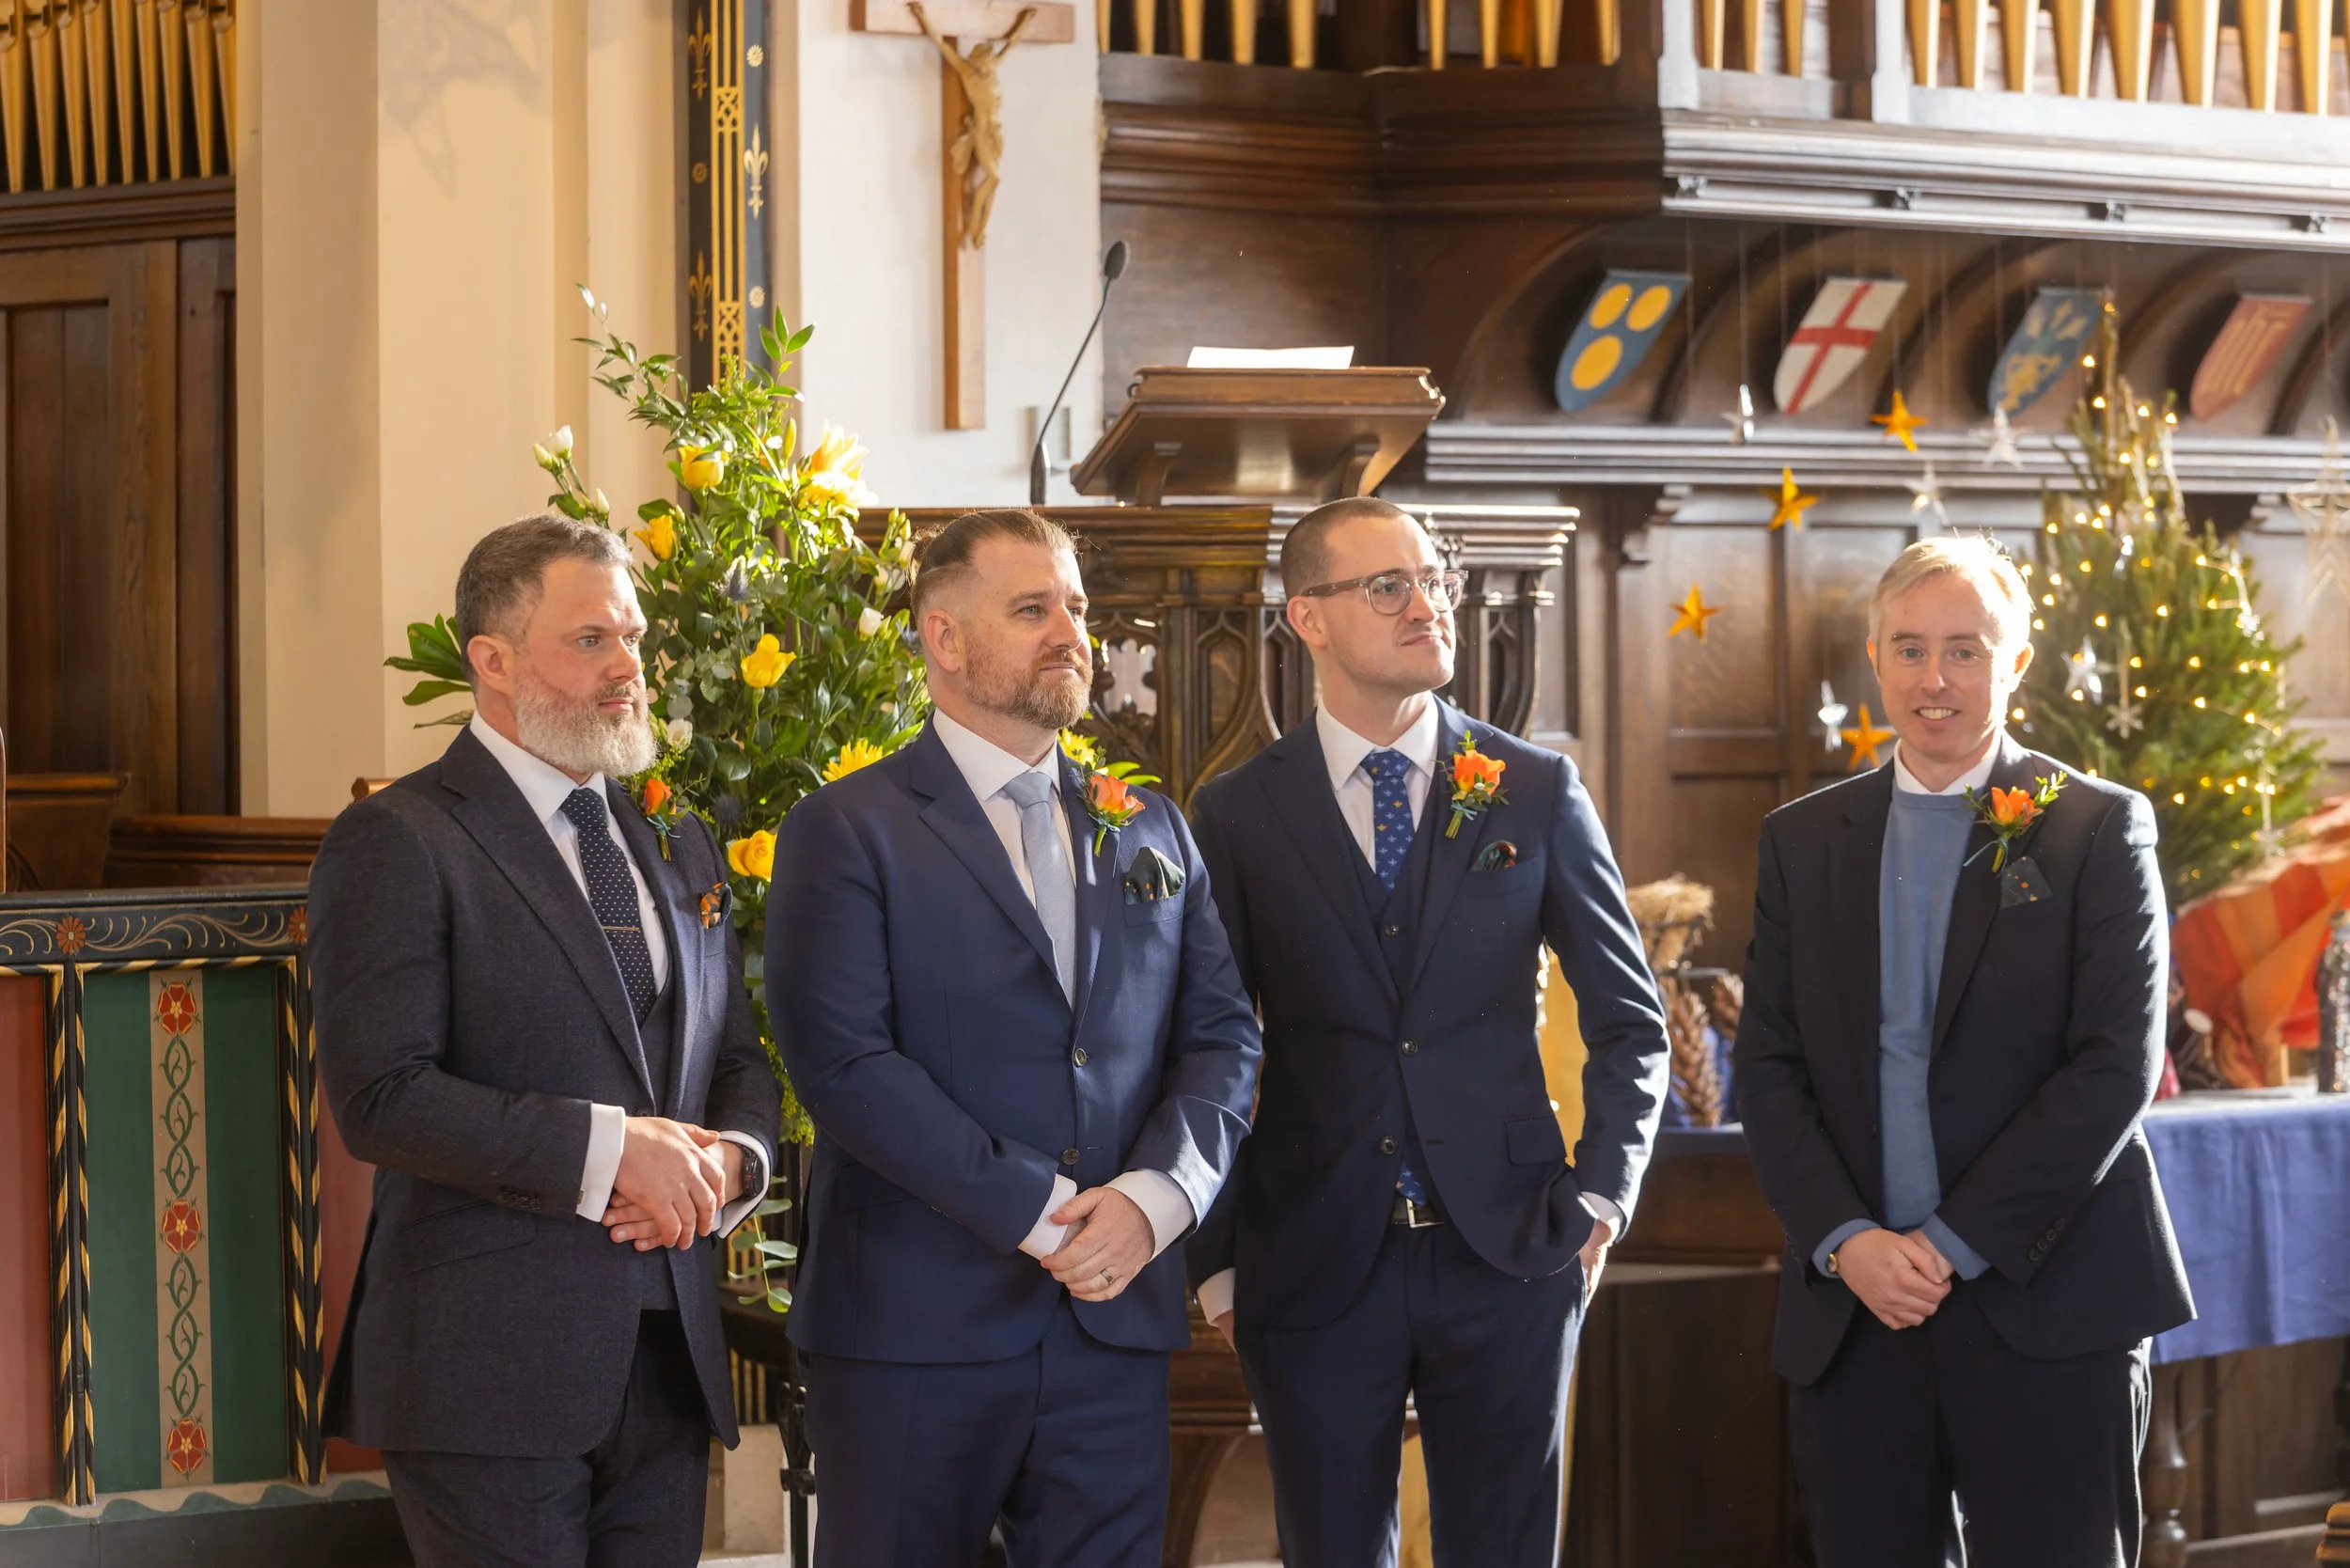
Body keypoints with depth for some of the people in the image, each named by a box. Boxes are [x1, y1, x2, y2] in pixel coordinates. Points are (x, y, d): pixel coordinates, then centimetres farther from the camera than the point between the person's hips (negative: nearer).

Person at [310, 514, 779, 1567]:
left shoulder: (679, 848, 18)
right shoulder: (397, 844, -6)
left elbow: (737, 1058, 22)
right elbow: (379, 1098, -15)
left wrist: (730, 1160, -1)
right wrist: (609, 1146, -18)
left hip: (667, 1357, 6)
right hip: (490, 1362, -6)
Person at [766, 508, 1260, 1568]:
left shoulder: (1153, 832, 17)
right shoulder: (848, 832, -1)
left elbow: (1222, 1037, 10)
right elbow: (842, 1063, -12)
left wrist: (1154, 1197, -9)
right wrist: (1044, 1213, -15)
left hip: (1114, 1320, 4)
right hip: (916, 1323, -4)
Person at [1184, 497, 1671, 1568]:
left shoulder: (1535, 791, 5)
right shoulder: (1237, 815, 2)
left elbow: (1628, 1018, 10)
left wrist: (1603, 1193, 0)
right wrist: (1217, 1259, 1)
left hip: (1505, 1251, 1)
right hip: (1314, 1267, 0)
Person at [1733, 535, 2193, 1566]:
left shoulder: (2098, 830, 1)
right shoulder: (1803, 841, 11)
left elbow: (2116, 1067, -6)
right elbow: (1769, 1067, 7)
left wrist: (1956, 1242, -12)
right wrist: (1845, 1241, -8)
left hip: (2044, 1307, -3)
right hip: (1853, 1309, 3)